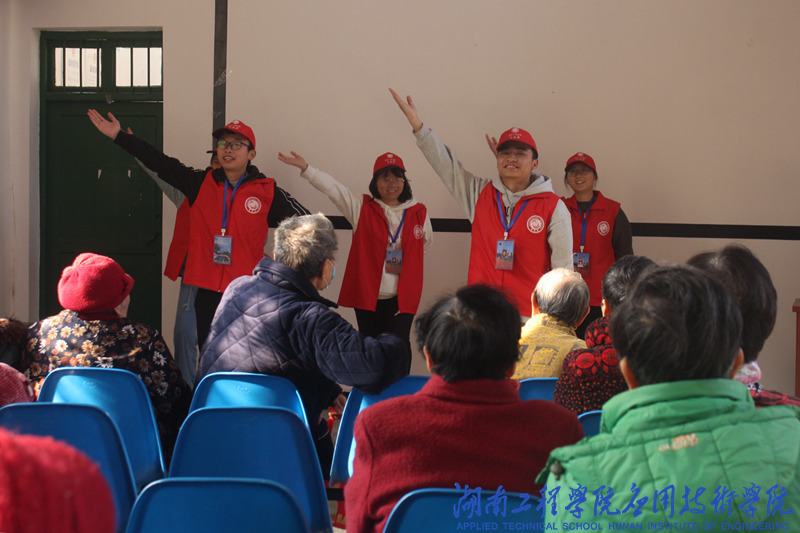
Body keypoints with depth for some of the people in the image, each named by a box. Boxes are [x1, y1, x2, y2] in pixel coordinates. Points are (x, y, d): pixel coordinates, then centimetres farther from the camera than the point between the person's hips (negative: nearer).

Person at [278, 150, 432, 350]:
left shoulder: (419, 213, 4)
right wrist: (305, 168, -19)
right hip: (368, 295, 1)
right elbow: (332, 187, -8)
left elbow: (425, 244, 20)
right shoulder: (361, 207, 2)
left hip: (402, 296, 0)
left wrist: (404, 258, 6)